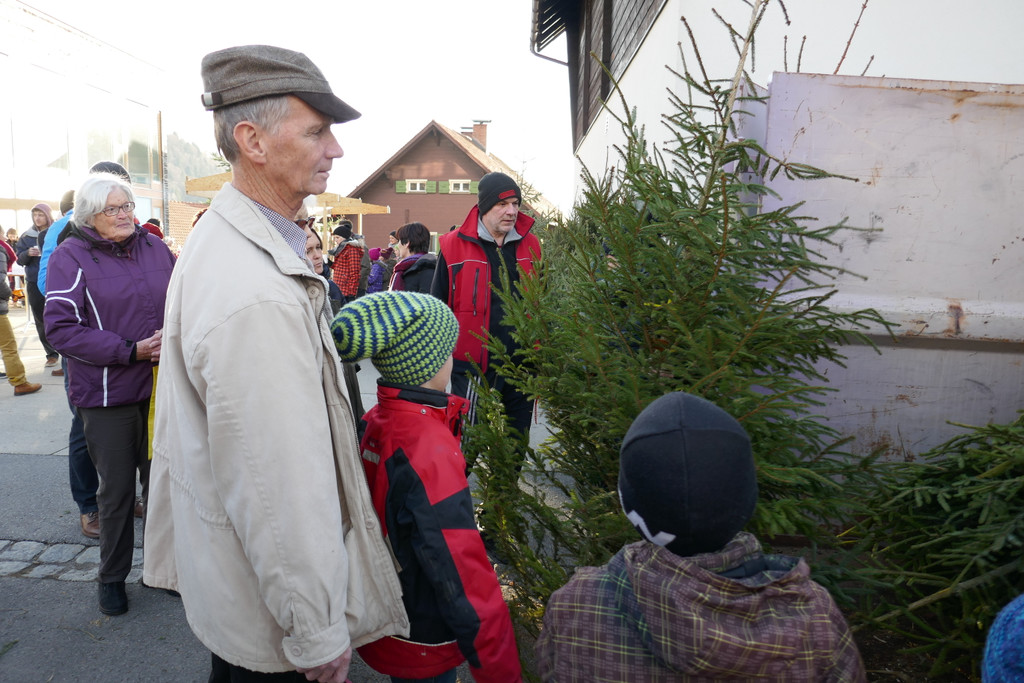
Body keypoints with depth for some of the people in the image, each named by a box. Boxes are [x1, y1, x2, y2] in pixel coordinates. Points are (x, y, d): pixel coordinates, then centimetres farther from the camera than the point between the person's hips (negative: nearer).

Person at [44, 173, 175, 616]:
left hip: (161, 389, 3)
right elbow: (61, 328, -13)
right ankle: (112, 577, 30)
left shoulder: (155, 248, 6)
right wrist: (131, 351, -19)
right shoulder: (71, 256, -6)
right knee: (116, 491, 10)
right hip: (107, 396, -3)